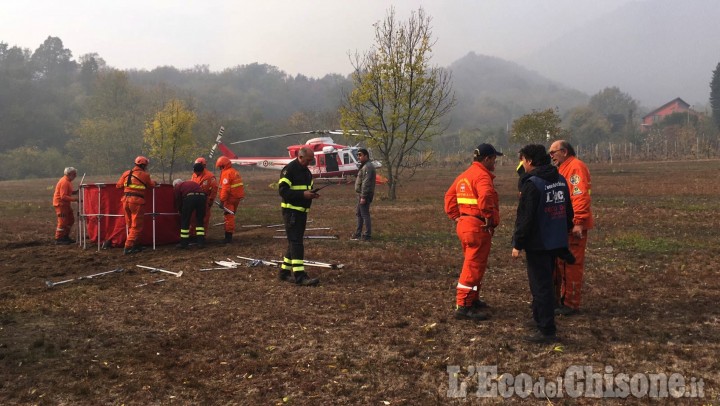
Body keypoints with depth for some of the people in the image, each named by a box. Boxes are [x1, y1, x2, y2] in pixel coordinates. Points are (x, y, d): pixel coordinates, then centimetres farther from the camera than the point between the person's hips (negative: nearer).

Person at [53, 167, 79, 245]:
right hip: (60, 204, -11)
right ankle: (58, 239, -1)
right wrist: (74, 199, -27)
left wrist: (75, 192, 1)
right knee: (62, 222, -8)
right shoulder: (64, 182, -21)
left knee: (70, 220, 15)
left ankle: (65, 237, 24)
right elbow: (63, 196, -26)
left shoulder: (67, 181, 10)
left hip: (65, 203, 11)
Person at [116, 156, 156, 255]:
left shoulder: (126, 173, 11)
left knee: (130, 225, 16)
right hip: (137, 201, -6)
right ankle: (128, 247, -10)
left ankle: (136, 245, 23)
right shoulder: (145, 175, -2)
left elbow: (118, 185, 10)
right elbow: (151, 185, 8)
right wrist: (153, 182, 30)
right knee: (136, 226, -2)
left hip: (126, 200, 6)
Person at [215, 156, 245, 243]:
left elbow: (225, 188, -21)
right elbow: (238, 186, 19)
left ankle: (228, 237, -4)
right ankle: (229, 235, 23)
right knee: (231, 215, 17)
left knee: (229, 216, -5)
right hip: (237, 197, 9)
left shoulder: (226, 173, -14)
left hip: (230, 198, -9)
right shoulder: (235, 172, 16)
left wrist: (222, 200, -20)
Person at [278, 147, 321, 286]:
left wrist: (312, 194, 3)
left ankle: (284, 271, 23)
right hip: (291, 211, -9)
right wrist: (303, 194, -24)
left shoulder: (307, 171, 16)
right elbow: (283, 191, -18)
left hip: (302, 211, 9)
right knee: (296, 242, -12)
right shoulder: (289, 170, -12)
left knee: (294, 242, 13)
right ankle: (300, 276, -15)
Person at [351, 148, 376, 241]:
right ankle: (358, 233, 26)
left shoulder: (368, 167, -17)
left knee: (365, 214, -6)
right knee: (358, 213, 17)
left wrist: (363, 196, -25)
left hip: (365, 195, -11)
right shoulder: (364, 166, 17)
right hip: (361, 194, 11)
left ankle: (367, 235, -1)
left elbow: (366, 183, -23)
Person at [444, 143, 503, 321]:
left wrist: (456, 217, 15)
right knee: (474, 267, -5)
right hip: (478, 226, -10)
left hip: (464, 224, 10)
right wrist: (490, 218, -20)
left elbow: (450, 196, 19)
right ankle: (463, 306, -4)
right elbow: (485, 198, -32)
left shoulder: (464, 175, 15)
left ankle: (473, 299, 32)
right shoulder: (482, 176, -14)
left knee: (473, 264, 21)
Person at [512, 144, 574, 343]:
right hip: (556, 242, 9)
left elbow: (525, 217, -20)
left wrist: (517, 244, -14)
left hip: (538, 244, -9)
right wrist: (564, 231, 26)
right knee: (545, 282, 20)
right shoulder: (561, 180, 9)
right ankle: (540, 319, 33)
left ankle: (547, 331, 0)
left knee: (541, 285, -3)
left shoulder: (532, 184, -18)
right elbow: (568, 211, 16)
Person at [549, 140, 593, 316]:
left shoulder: (576, 167, -13)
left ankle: (571, 304, 4)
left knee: (571, 264, -3)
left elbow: (581, 196, -22)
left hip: (573, 226, -10)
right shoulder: (562, 169, 19)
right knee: (559, 263, 14)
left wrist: (579, 223, -25)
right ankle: (558, 299, 23)